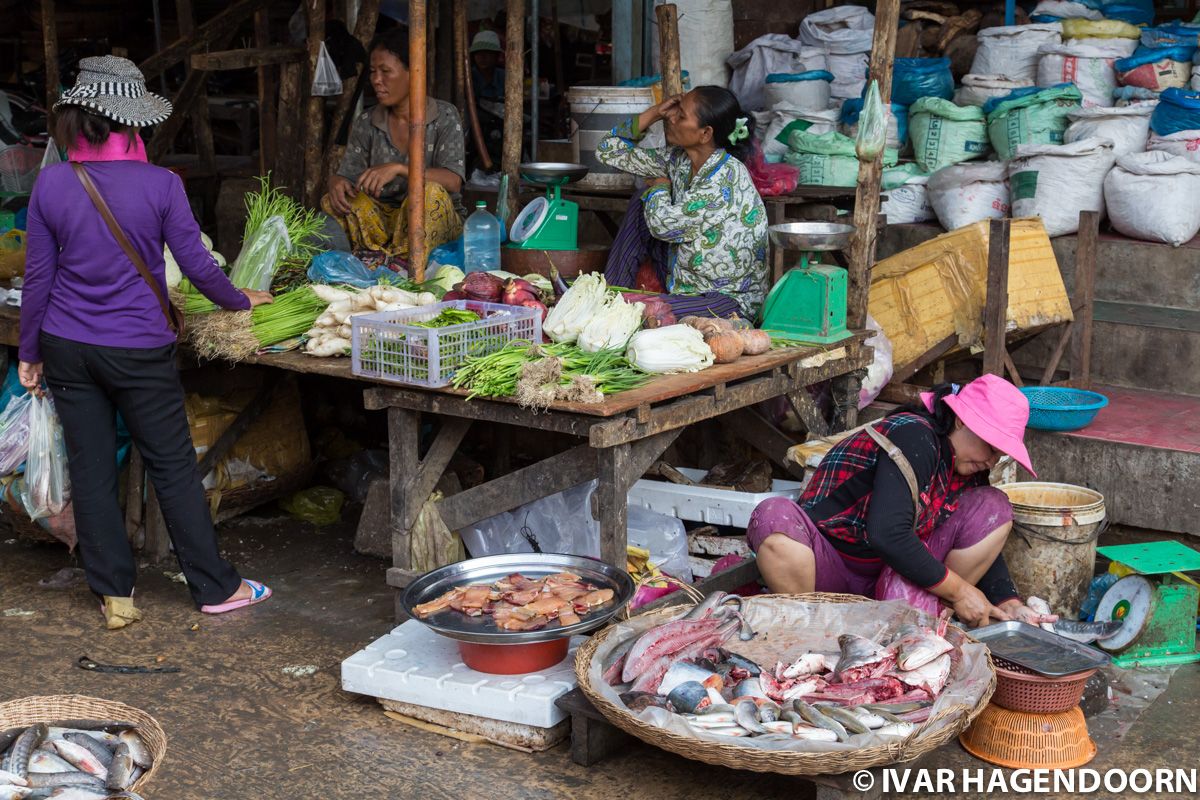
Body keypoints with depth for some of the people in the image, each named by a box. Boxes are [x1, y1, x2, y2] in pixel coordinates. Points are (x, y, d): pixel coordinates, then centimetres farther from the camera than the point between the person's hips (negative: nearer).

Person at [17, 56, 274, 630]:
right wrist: (240, 301, 12)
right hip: (139, 349, -2)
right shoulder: (161, 185, -11)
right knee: (173, 467, 8)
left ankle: (115, 594, 18)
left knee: (90, 470, 11)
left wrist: (30, 353, 11)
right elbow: (196, 264, -7)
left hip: (68, 347, 2)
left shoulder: (51, 184, -4)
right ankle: (215, 588, 16)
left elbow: (38, 277, 1)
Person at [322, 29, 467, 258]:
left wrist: (398, 168, -32)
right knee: (333, 201, -21)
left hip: (439, 220, -4)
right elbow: (346, 175, 4)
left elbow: (453, 181, -19)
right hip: (384, 218, 4)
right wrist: (337, 183, -23)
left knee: (431, 192, -36)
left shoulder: (445, 117, -6)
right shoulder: (366, 123, 6)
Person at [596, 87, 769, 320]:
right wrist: (653, 113, -5)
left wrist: (659, 186, -3)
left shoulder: (726, 177, -24)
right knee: (640, 205, 2)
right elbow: (609, 152, 6)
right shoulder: (679, 159, 0)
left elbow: (662, 224, -24)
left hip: (730, 300, -8)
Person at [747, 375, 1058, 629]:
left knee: (993, 508, -8)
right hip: (830, 559, -7)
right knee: (775, 518, -38)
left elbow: (979, 547, 10)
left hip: (891, 573, 7)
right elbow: (887, 534, -34)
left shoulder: (967, 463, 2)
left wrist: (1010, 605, -6)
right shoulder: (913, 437, -24)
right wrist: (959, 590, -25)